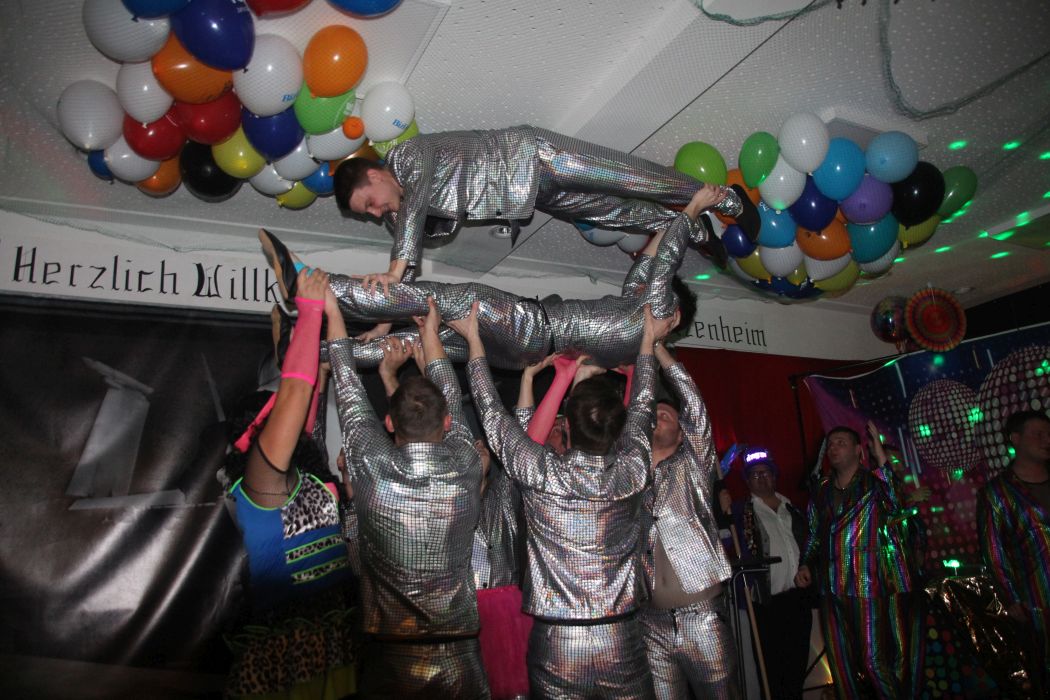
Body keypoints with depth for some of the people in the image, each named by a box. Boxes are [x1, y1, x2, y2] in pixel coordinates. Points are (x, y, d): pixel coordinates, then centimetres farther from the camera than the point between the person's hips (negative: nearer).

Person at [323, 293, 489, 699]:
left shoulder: (372, 470, -16)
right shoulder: (467, 470, -12)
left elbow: (350, 393, -2)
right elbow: (451, 401, 5)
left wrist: (332, 314, 10)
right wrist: (430, 335, 19)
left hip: (389, 659, -1)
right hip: (458, 655, 1)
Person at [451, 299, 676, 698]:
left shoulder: (539, 473, -13)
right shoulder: (632, 474, -6)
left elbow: (492, 413, 1)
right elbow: (640, 410, 11)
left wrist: (473, 339, 12)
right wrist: (648, 341, 26)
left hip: (555, 646, -1)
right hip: (622, 644, 2)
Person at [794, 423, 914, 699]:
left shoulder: (874, 482, 1)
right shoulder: (821, 492, 14)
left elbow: (894, 507, -21)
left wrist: (881, 458, -24)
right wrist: (805, 565, 6)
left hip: (869, 587, -5)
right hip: (832, 590, 5)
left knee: (874, 661, -5)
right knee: (840, 663, 10)